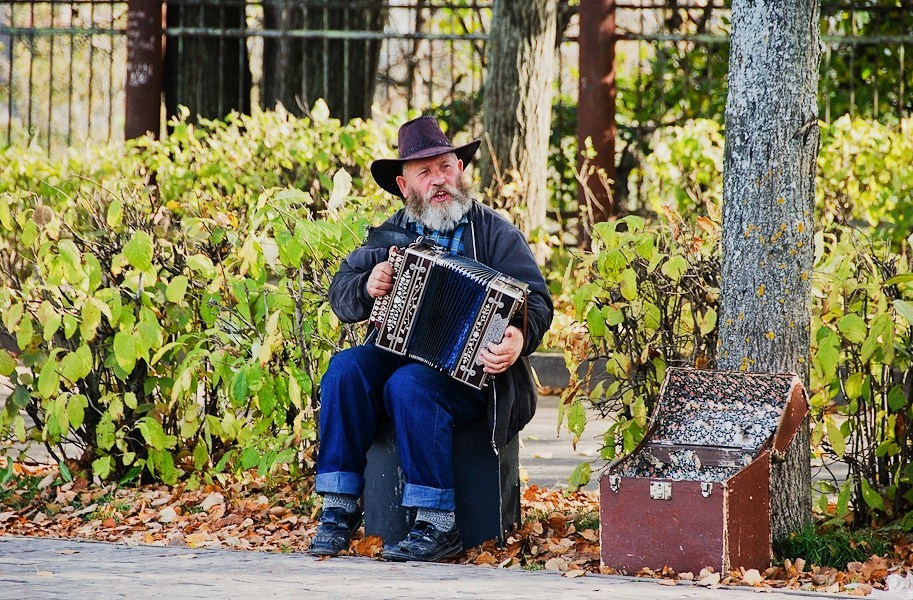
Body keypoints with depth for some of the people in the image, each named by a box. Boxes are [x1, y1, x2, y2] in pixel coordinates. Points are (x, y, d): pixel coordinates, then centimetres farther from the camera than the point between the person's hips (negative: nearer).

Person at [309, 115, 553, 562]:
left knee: (409, 384, -33)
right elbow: (341, 293, 16)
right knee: (345, 369, -24)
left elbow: (535, 302, -7)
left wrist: (519, 339, -30)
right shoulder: (392, 234, 14)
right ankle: (339, 509, -21)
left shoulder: (494, 232, 2)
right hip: (397, 353, 4)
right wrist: (366, 288, -9)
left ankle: (438, 525, -30)